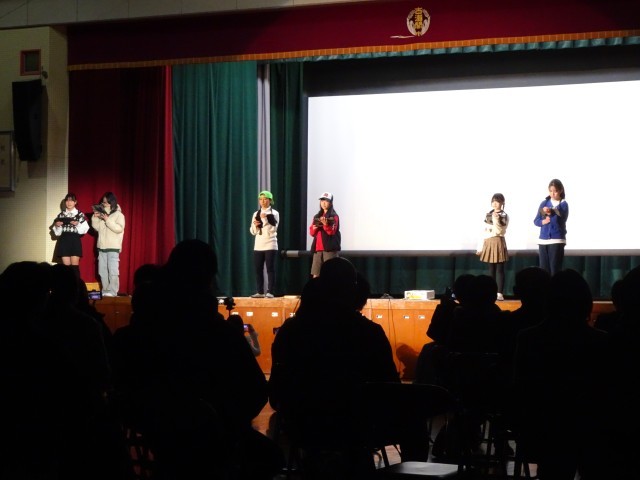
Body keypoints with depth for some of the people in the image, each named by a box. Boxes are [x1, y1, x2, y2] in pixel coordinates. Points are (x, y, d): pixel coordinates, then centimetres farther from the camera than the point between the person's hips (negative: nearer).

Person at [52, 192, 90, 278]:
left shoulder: (80, 214, 2)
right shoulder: (61, 214, 11)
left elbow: (85, 229, -5)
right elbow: (57, 232, 11)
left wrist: (78, 224, -20)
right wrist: (57, 226, -9)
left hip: (75, 241, -3)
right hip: (64, 242, 3)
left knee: (75, 266, -6)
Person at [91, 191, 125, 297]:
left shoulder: (118, 214, -2)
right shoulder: (102, 213, 12)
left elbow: (119, 229, -14)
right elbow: (97, 228, 13)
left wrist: (108, 220, -19)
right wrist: (95, 218, -2)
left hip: (113, 247, -6)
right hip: (101, 246, 6)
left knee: (113, 271, -11)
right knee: (102, 271, 6)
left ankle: (112, 292, -11)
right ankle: (105, 291, 11)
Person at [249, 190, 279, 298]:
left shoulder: (274, 213, -1)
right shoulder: (256, 214, 13)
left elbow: (273, 229, -11)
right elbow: (253, 232, 13)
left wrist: (265, 219, -19)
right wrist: (255, 225, -7)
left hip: (270, 245, -5)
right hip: (258, 246, 5)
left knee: (270, 269, -5)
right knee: (258, 269, 4)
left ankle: (270, 292, -4)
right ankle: (260, 292, 10)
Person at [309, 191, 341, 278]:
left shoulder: (334, 216, 0)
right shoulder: (316, 217, 16)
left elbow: (332, 231, -10)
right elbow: (311, 233, 14)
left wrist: (326, 224, -29)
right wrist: (314, 228, -9)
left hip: (330, 248, -6)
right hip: (317, 248, 6)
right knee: (315, 275, 1)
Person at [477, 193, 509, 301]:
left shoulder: (504, 216, -3)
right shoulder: (488, 215, 12)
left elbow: (499, 231, -13)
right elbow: (484, 232, 13)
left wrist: (496, 220, -24)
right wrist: (480, 247, 11)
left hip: (498, 243, -5)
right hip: (488, 243, 5)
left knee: (499, 269, -4)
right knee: (491, 269, 8)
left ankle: (500, 293, -4)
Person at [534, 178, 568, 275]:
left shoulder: (563, 204, -2)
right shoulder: (544, 203, 9)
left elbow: (560, 221, -13)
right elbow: (536, 221, 8)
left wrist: (550, 213, -27)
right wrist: (543, 221, -12)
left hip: (557, 240, -4)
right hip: (543, 240, 4)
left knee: (555, 269, -4)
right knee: (544, 269, 5)